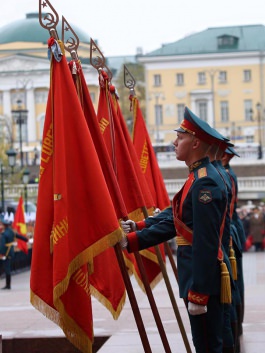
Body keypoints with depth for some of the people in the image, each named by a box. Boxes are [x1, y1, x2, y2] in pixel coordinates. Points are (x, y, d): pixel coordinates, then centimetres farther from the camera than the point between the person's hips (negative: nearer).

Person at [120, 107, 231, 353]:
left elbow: (205, 245, -22)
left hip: (203, 280, -10)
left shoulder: (205, 183, -19)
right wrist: (132, 238, 12)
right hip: (196, 277, 10)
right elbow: (173, 220, 17)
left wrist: (198, 294, -23)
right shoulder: (197, 178, 14)